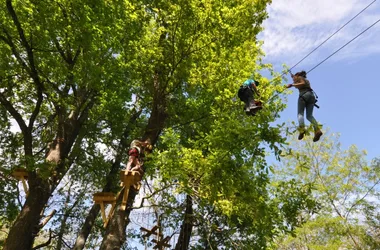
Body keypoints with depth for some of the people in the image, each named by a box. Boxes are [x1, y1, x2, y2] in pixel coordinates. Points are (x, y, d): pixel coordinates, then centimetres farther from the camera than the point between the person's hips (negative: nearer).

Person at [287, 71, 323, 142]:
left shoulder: (299, 77, 15)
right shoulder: (306, 80, 36)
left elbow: (303, 83, -5)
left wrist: (292, 84, -2)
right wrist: (294, 77, 62)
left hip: (304, 95, -6)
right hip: (311, 95, 6)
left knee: (300, 113, -12)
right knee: (309, 115, -2)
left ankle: (302, 129, -37)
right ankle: (317, 130, -26)